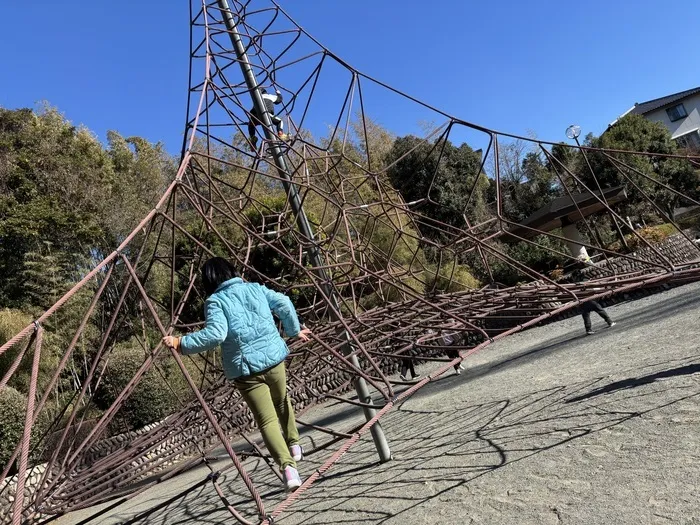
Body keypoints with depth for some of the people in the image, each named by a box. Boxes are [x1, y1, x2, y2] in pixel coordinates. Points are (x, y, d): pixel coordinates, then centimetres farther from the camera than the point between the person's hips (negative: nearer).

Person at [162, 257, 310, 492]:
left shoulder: (214, 301, -3)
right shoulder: (255, 288, 10)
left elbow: (215, 333, -17)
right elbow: (284, 303, 5)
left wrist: (182, 343, -10)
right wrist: (295, 330, 18)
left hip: (246, 368, -4)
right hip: (273, 356, 4)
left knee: (266, 420, 0)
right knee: (282, 402, 28)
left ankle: (287, 465, -15)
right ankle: (294, 446, 40)